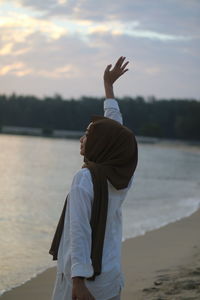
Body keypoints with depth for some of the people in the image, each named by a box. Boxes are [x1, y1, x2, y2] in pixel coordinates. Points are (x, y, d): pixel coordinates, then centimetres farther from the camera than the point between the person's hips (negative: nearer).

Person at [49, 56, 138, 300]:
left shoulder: (85, 179, -14)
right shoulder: (123, 176, 4)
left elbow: (79, 233, -20)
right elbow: (115, 126, 18)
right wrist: (108, 86, 30)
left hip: (83, 277, -7)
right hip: (111, 280, 7)